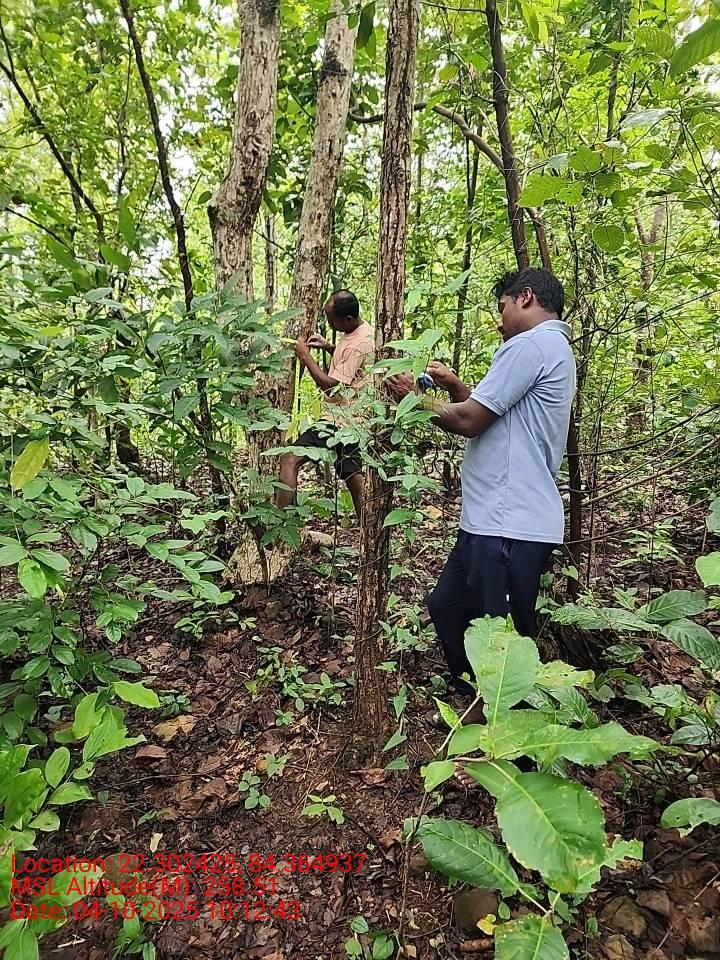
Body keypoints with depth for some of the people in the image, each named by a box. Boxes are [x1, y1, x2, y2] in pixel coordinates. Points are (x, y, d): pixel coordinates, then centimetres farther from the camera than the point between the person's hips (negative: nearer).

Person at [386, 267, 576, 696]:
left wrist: (416, 396, 1)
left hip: (508, 525, -11)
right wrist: (455, 385, 15)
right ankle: (473, 698, 36)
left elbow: (468, 421, -14)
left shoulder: (530, 344, -13)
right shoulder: (554, 349, 22)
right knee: (447, 608, 21)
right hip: (498, 517, 11)